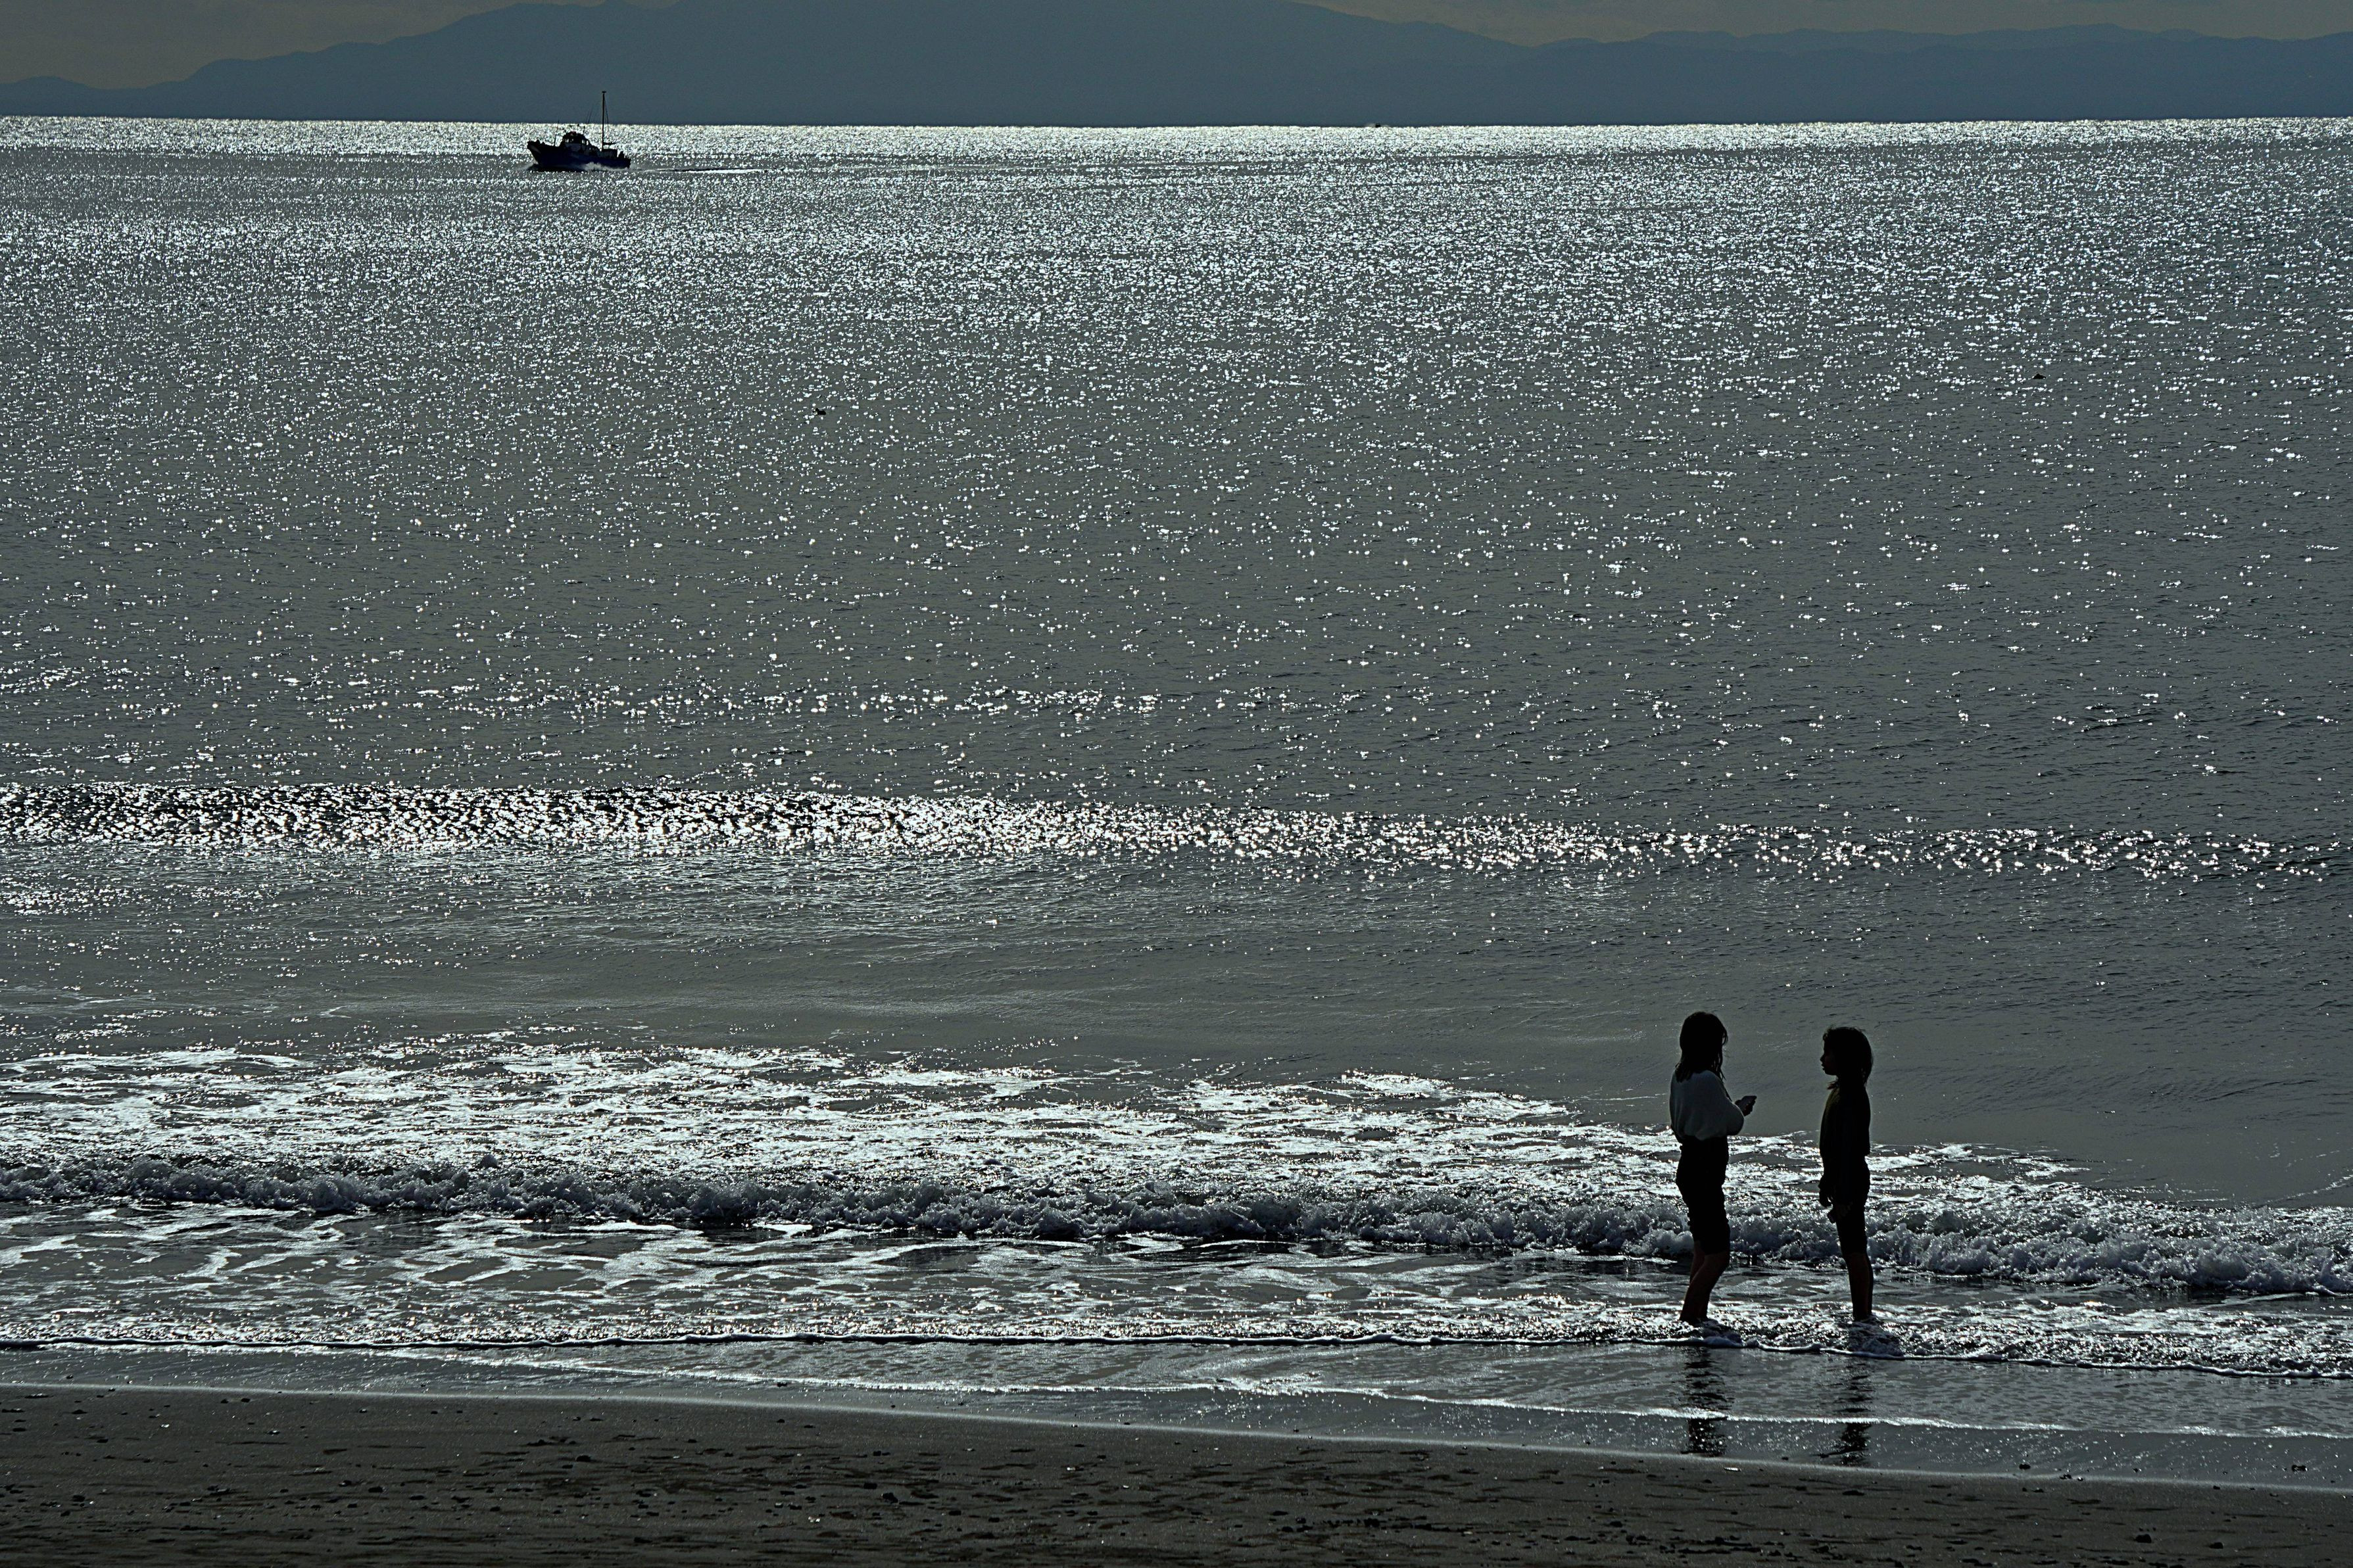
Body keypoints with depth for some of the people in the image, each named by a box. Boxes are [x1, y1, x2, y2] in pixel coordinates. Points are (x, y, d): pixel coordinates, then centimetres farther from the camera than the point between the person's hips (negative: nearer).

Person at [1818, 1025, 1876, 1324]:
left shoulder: (1851, 1096, -19)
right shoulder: (1841, 1091, 12)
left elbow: (1849, 1148, -21)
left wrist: (1843, 1196, -22)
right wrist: (1828, 1182, 25)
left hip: (1851, 1181, -10)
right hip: (1843, 1179, 10)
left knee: (1854, 1251, -7)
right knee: (1854, 1251, 14)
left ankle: (1863, 1316, -5)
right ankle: (1863, 1314, 19)